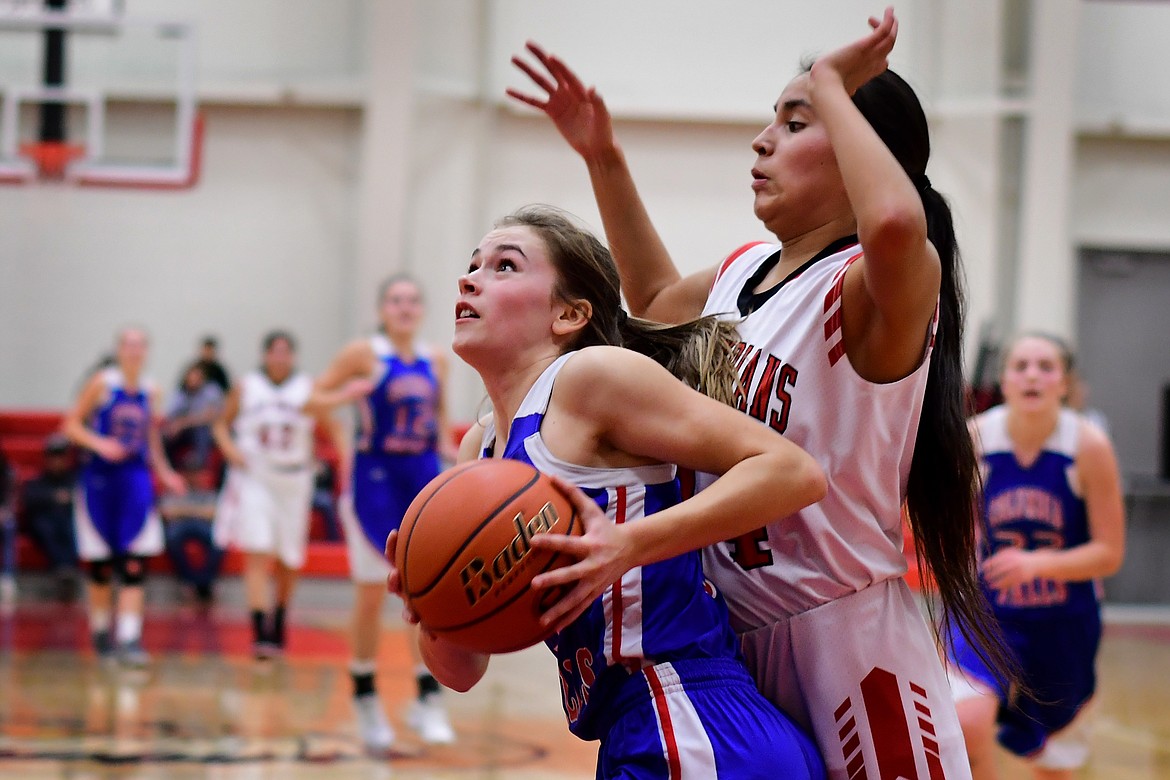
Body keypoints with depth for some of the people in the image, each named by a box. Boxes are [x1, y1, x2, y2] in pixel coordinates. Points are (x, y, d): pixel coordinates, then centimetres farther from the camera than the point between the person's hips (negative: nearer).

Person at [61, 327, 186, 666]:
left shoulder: (150, 391, 7)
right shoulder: (102, 383, -5)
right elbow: (71, 423, -4)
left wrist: (164, 472, 10)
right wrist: (99, 444, -19)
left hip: (136, 478, 2)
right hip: (100, 476, -2)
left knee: (134, 566, -8)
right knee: (100, 564, 7)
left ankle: (129, 639, -12)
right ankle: (101, 632, 25)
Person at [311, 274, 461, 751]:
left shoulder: (436, 361, 7)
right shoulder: (364, 354, -5)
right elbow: (316, 397, -2)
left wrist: (452, 452, 0)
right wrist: (347, 394, -22)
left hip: (424, 479, 3)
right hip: (375, 478, -3)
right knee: (372, 595, 2)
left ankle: (428, 698, 0)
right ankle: (365, 698, 16)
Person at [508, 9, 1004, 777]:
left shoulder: (873, 288, -15)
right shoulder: (743, 272, 11)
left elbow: (896, 224, -40)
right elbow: (658, 299, 34)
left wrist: (831, 86, -26)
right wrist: (604, 159, 25)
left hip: (849, 642, -8)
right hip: (736, 638, 8)